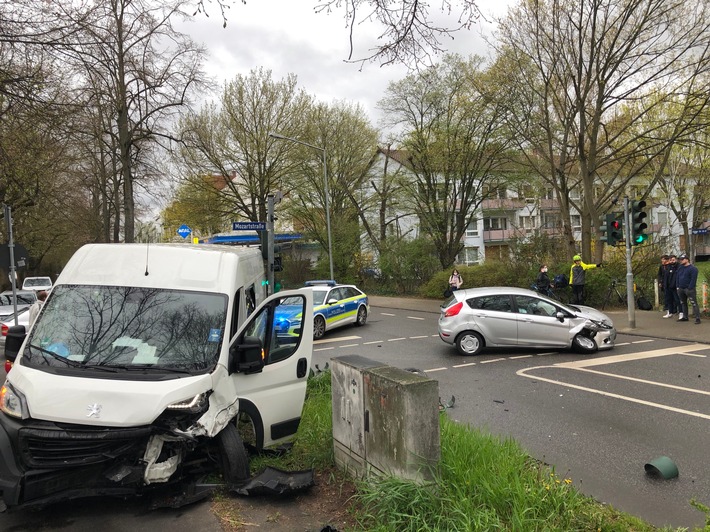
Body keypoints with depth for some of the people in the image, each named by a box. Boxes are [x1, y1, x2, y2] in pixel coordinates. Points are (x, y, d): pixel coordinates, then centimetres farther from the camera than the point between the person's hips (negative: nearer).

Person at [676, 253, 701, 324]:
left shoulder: (693, 268, -9)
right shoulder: (680, 268, 13)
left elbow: (693, 279, -15)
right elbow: (677, 277, 18)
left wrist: (689, 288, -18)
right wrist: (678, 286, 9)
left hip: (689, 289, -8)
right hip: (681, 289, 8)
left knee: (694, 303, -10)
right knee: (683, 303, 15)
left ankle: (697, 318, -11)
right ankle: (685, 317, 25)